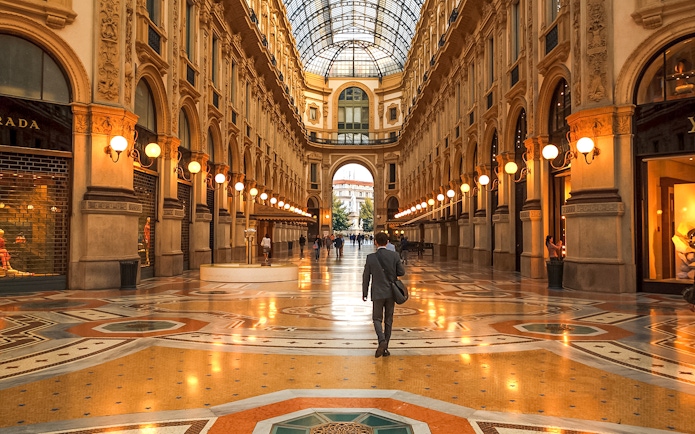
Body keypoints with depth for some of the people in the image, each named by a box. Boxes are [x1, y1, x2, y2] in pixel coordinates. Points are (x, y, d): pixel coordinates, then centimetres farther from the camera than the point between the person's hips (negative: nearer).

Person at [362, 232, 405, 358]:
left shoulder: (371, 257, -9)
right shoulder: (394, 255, -7)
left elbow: (366, 277, -2)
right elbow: (401, 272, -1)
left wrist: (364, 293, 8)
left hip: (377, 293, -2)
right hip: (391, 292, 2)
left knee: (377, 319, 9)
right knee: (388, 320, 12)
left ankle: (382, 341, -16)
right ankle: (385, 348, 15)